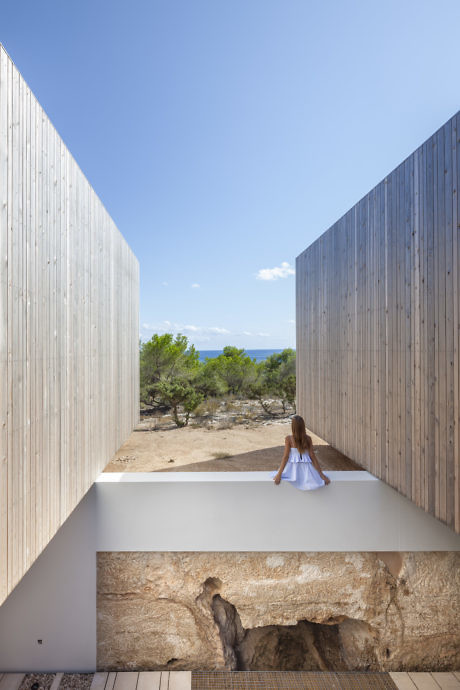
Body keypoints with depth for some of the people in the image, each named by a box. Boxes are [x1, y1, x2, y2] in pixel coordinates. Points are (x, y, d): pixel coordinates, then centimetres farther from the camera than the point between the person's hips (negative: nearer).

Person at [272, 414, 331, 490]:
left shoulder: (288, 439, -9)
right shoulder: (308, 438, -3)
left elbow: (285, 457, -10)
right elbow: (312, 456, -3)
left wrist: (279, 474, -8)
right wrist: (321, 474, 2)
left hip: (293, 469, -1)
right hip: (306, 469, 2)